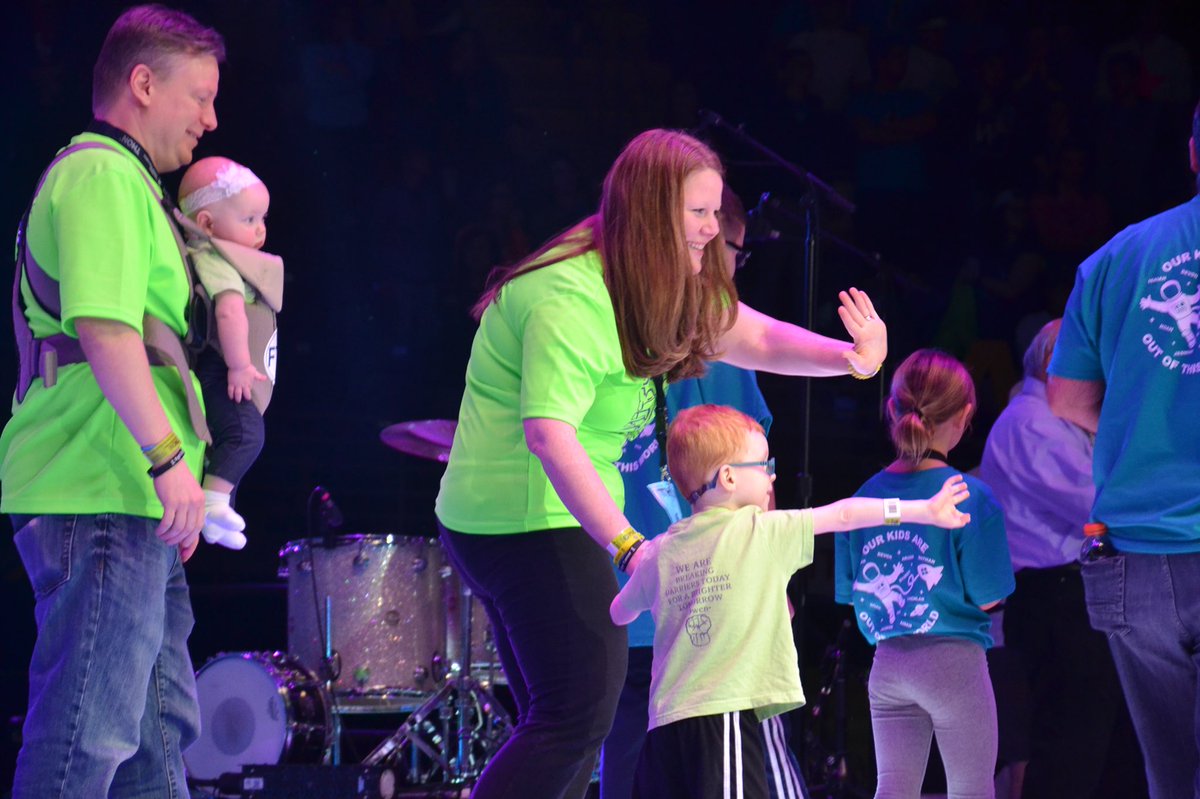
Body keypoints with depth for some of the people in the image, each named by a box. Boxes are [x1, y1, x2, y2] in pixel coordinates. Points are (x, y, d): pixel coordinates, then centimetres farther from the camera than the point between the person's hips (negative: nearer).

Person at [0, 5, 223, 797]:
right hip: (101, 499, -11)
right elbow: (103, 325, -21)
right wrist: (169, 455, -24)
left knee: (161, 725, 13)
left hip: (130, 503, 11)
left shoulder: (118, 178, 25)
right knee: (88, 734, -11)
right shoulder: (105, 174, -9)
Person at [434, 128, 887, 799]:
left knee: (561, 718, 14)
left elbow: (753, 337, 7)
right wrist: (629, 545, -40)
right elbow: (548, 431, -33)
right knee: (579, 712, -14)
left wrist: (851, 356, -13)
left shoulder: (660, 285, 9)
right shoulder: (571, 299, -23)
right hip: (526, 515, -11)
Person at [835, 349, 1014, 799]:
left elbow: (849, 593, 6)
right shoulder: (972, 500, -13)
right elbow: (989, 598, -10)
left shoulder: (865, 498, 0)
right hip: (953, 660, -4)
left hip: (887, 659, 4)